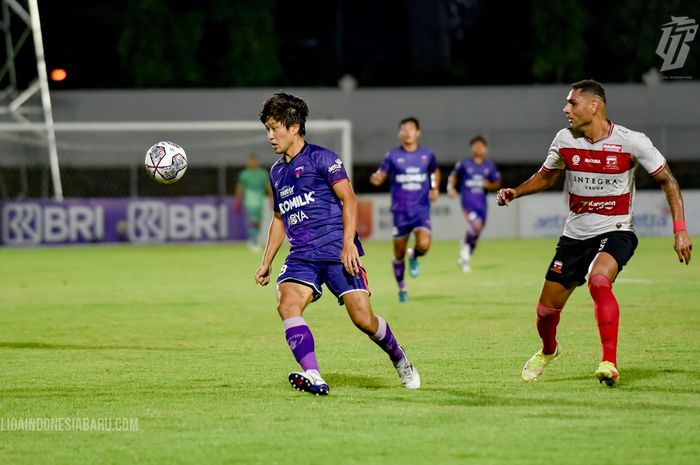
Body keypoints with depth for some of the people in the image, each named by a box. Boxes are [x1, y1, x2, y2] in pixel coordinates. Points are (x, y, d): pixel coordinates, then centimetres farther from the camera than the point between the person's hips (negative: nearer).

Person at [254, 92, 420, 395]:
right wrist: (266, 262, 25)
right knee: (287, 305, -23)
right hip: (301, 256, 5)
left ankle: (400, 361, 19)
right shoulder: (277, 171, 19)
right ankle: (313, 377, -34)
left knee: (363, 318, -10)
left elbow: (349, 200, -7)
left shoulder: (321, 158, -1)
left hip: (337, 250, -5)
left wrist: (348, 243, -18)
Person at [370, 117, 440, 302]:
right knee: (399, 254, 5)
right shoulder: (393, 156, -3)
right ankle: (402, 289, 27)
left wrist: (435, 189, 7)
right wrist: (375, 178, -29)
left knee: (424, 245, -23)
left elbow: (435, 171, 23)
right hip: (400, 211, 0)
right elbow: (380, 178, -5)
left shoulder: (427, 154, 3)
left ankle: (413, 256, 14)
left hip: (421, 210, 0)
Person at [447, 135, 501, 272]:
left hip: (481, 201, 4)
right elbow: (454, 176, 15)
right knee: (476, 226, -25)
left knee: (476, 233, 7)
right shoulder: (464, 164, 2)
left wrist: (488, 185, -9)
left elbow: (497, 184, 12)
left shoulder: (490, 166, 7)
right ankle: (465, 245, 1)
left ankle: (465, 258, 25)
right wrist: (451, 187, -1)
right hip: (467, 199, -4)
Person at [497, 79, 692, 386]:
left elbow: (668, 181, -4)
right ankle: (548, 350, 41)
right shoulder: (565, 140, -2)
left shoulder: (631, 142, -13)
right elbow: (545, 177, 16)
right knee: (547, 309, 6)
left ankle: (609, 363, -34)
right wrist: (514, 193, -3)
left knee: (598, 280, -36)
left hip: (615, 232, -4)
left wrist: (680, 231, -10)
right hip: (575, 234, 4)